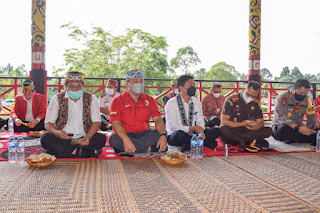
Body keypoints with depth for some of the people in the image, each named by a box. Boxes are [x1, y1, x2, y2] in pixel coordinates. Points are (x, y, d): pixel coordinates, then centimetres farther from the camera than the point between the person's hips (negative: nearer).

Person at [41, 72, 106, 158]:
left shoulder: (91, 99, 5)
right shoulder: (57, 99, 4)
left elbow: (96, 122, -2)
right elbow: (48, 123, 0)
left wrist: (88, 137, -24)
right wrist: (56, 132, -25)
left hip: (83, 139, 0)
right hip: (62, 138, 0)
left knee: (101, 138, -28)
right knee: (45, 138, -28)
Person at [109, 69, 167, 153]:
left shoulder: (149, 100, 8)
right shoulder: (118, 101, -2)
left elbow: (157, 119, -2)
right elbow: (115, 123, -14)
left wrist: (163, 135, -24)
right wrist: (126, 139, -33)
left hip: (143, 133, 2)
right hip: (125, 134, -2)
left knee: (159, 134, -25)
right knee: (114, 139, -34)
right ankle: (148, 148, -25)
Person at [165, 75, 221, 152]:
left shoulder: (196, 101, 9)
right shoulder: (171, 103, -10)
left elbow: (200, 120, 7)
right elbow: (172, 126, -18)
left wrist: (200, 129, -17)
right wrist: (192, 128, -26)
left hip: (192, 134, 6)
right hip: (174, 137, -5)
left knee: (216, 130, -10)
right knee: (179, 133, -41)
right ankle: (207, 142, -20)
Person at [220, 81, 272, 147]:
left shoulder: (255, 104, 3)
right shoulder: (231, 100, -11)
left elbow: (261, 122, 4)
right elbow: (224, 122, -17)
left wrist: (255, 126, -22)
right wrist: (244, 124, -26)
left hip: (246, 131, 5)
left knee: (268, 131, -15)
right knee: (223, 130, -38)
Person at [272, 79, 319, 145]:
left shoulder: (307, 99, 5)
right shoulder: (282, 98, -15)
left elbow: (311, 115, 9)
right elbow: (282, 118, -25)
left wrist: (315, 123, -17)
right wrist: (298, 128, -39)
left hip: (298, 127, 5)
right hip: (280, 126, -5)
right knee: (283, 128, -41)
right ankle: (314, 139, -31)